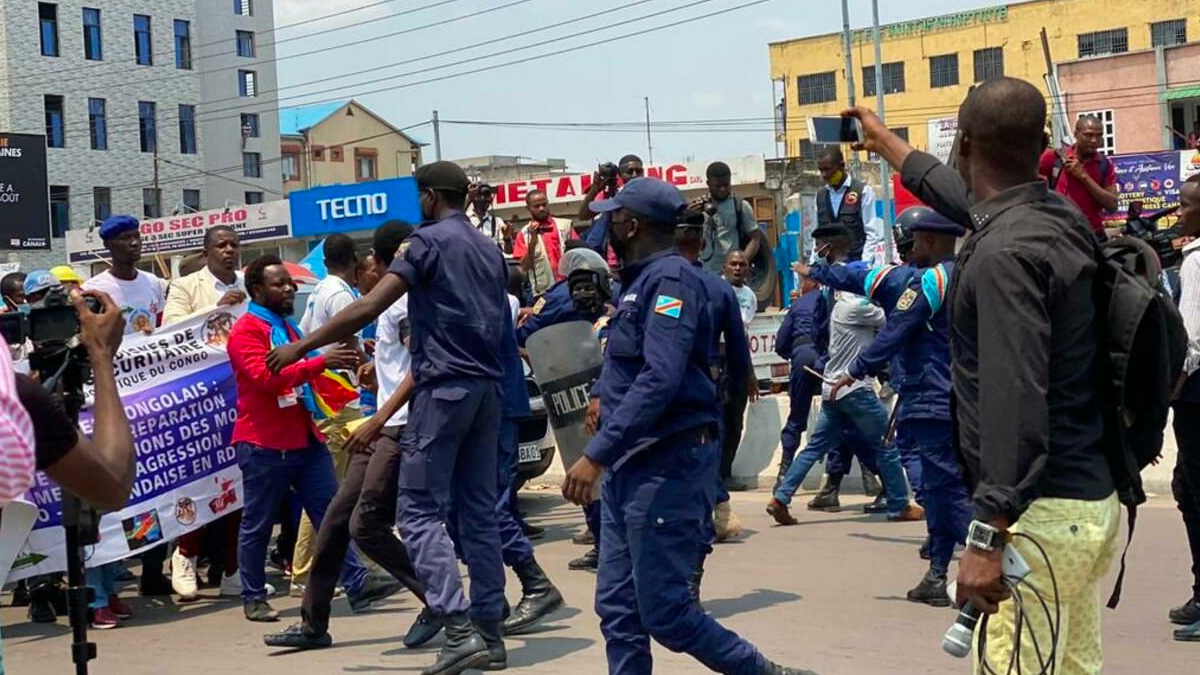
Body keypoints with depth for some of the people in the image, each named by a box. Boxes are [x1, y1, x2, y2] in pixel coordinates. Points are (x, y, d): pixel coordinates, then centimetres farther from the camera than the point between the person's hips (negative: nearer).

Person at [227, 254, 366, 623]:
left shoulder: (287, 326, 18)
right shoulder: (246, 331, -10)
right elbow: (265, 377, -25)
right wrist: (320, 361, -28)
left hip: (305, 438, 8)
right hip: (265, 444, -8)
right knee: (257, 525, 3)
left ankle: (356, 582, 7)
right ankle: (253, 597, 13)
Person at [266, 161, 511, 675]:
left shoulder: (430, 241, -6)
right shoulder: (490, 250, 17)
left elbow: (370, 307, -14)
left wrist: (303, 346, -9)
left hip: (446, 386, -8)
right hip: (487, 386, 8)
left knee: (420, 510, -5)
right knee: (479, 510, 10)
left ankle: (459, 629, -15)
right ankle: (489, 631, 11)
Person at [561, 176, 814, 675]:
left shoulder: (671, 279, -15)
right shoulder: (641, 281, 16)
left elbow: (661, 379, -26)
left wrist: (597, 454, -29)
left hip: (666, 465, -9)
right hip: (630, 465, 9)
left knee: (665, 612, -6)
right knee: (618, 610, 7)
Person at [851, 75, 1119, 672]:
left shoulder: (1005, 252, -19)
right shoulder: (1061, 218, 10)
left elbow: (1015, 402, -26)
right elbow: (963, 194, 31)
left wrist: (987, 537, -28)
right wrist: (885, 142, 47)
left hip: (1042, 511, -10)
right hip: (1093, 497, 10)